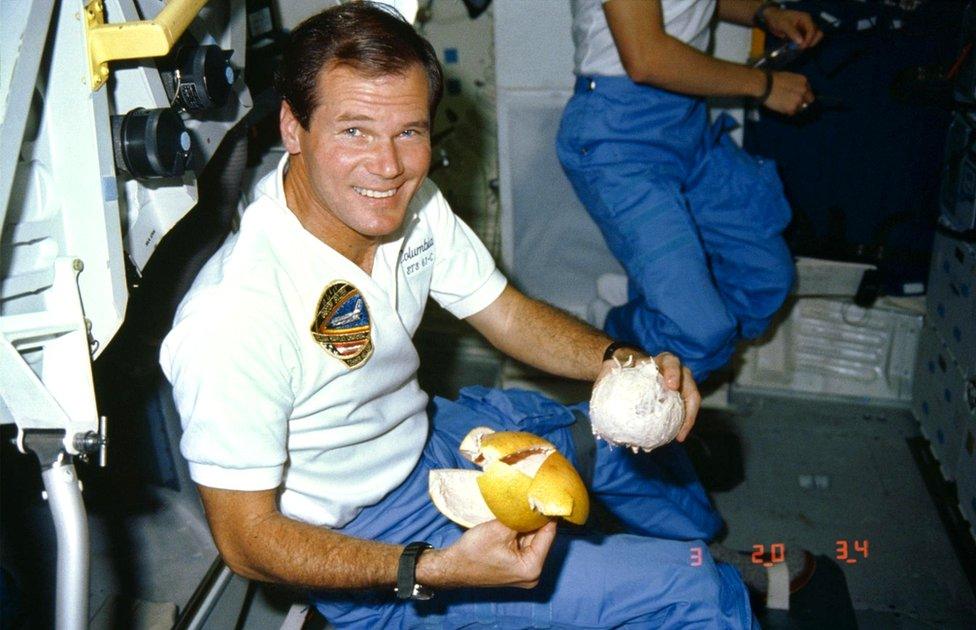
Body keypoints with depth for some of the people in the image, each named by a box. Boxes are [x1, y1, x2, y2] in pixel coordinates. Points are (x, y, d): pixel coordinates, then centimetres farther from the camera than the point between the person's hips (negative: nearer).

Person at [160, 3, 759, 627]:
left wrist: (621, 362, -19)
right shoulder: (234, 319, -34)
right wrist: (432, 570, -36)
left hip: (428, 435, 7)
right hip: (360, 541, -6)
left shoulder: (410, 204, -13)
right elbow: (246, 541, -24)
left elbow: (510, 315, 0)